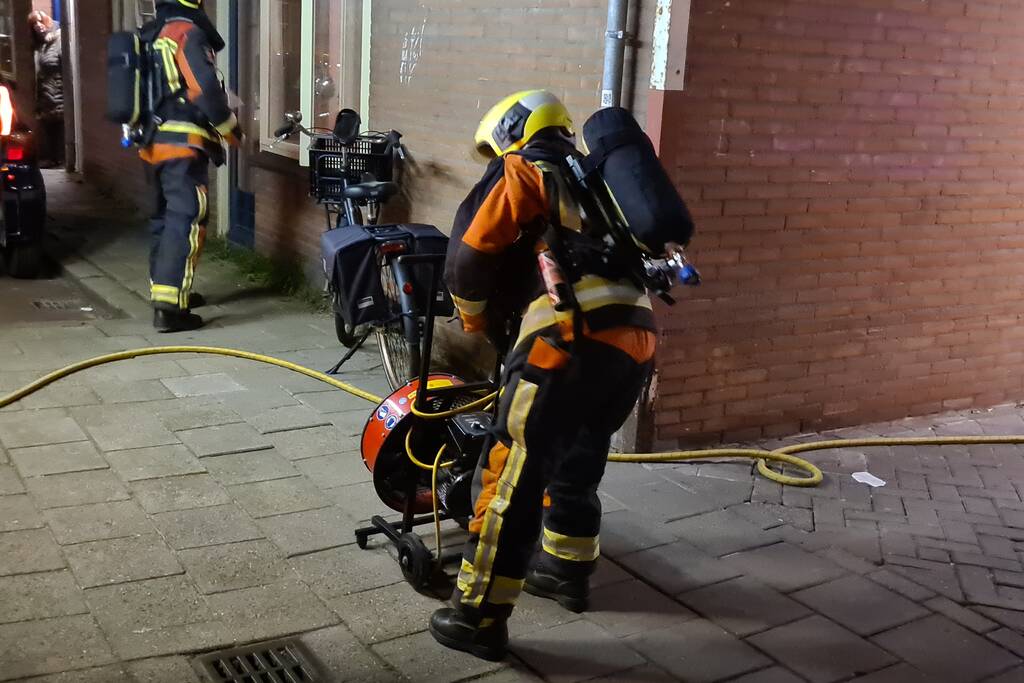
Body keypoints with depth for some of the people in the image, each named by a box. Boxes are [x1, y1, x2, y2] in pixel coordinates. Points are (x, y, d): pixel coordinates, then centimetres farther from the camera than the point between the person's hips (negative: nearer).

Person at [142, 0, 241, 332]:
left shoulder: (153, 36, 16)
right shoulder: (188, 33, -10)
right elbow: (205, 87, -17)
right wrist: (230, 127, -5)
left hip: (155, 143, 9)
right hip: (183, 145, -9)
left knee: (165, 218, 19)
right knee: (186, 221, -12)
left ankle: (164, 289, 29)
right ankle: (169, 306, -18)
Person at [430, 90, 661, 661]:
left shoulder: (523, 169, 9)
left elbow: (472, 252, 3)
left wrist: (477, 319, 21)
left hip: (574, 336, -8)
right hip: (637, 337, 8)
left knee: (514, 471, -3)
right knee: (578, 460, 25)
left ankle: (481, 615, 0)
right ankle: (568, 570, 39)